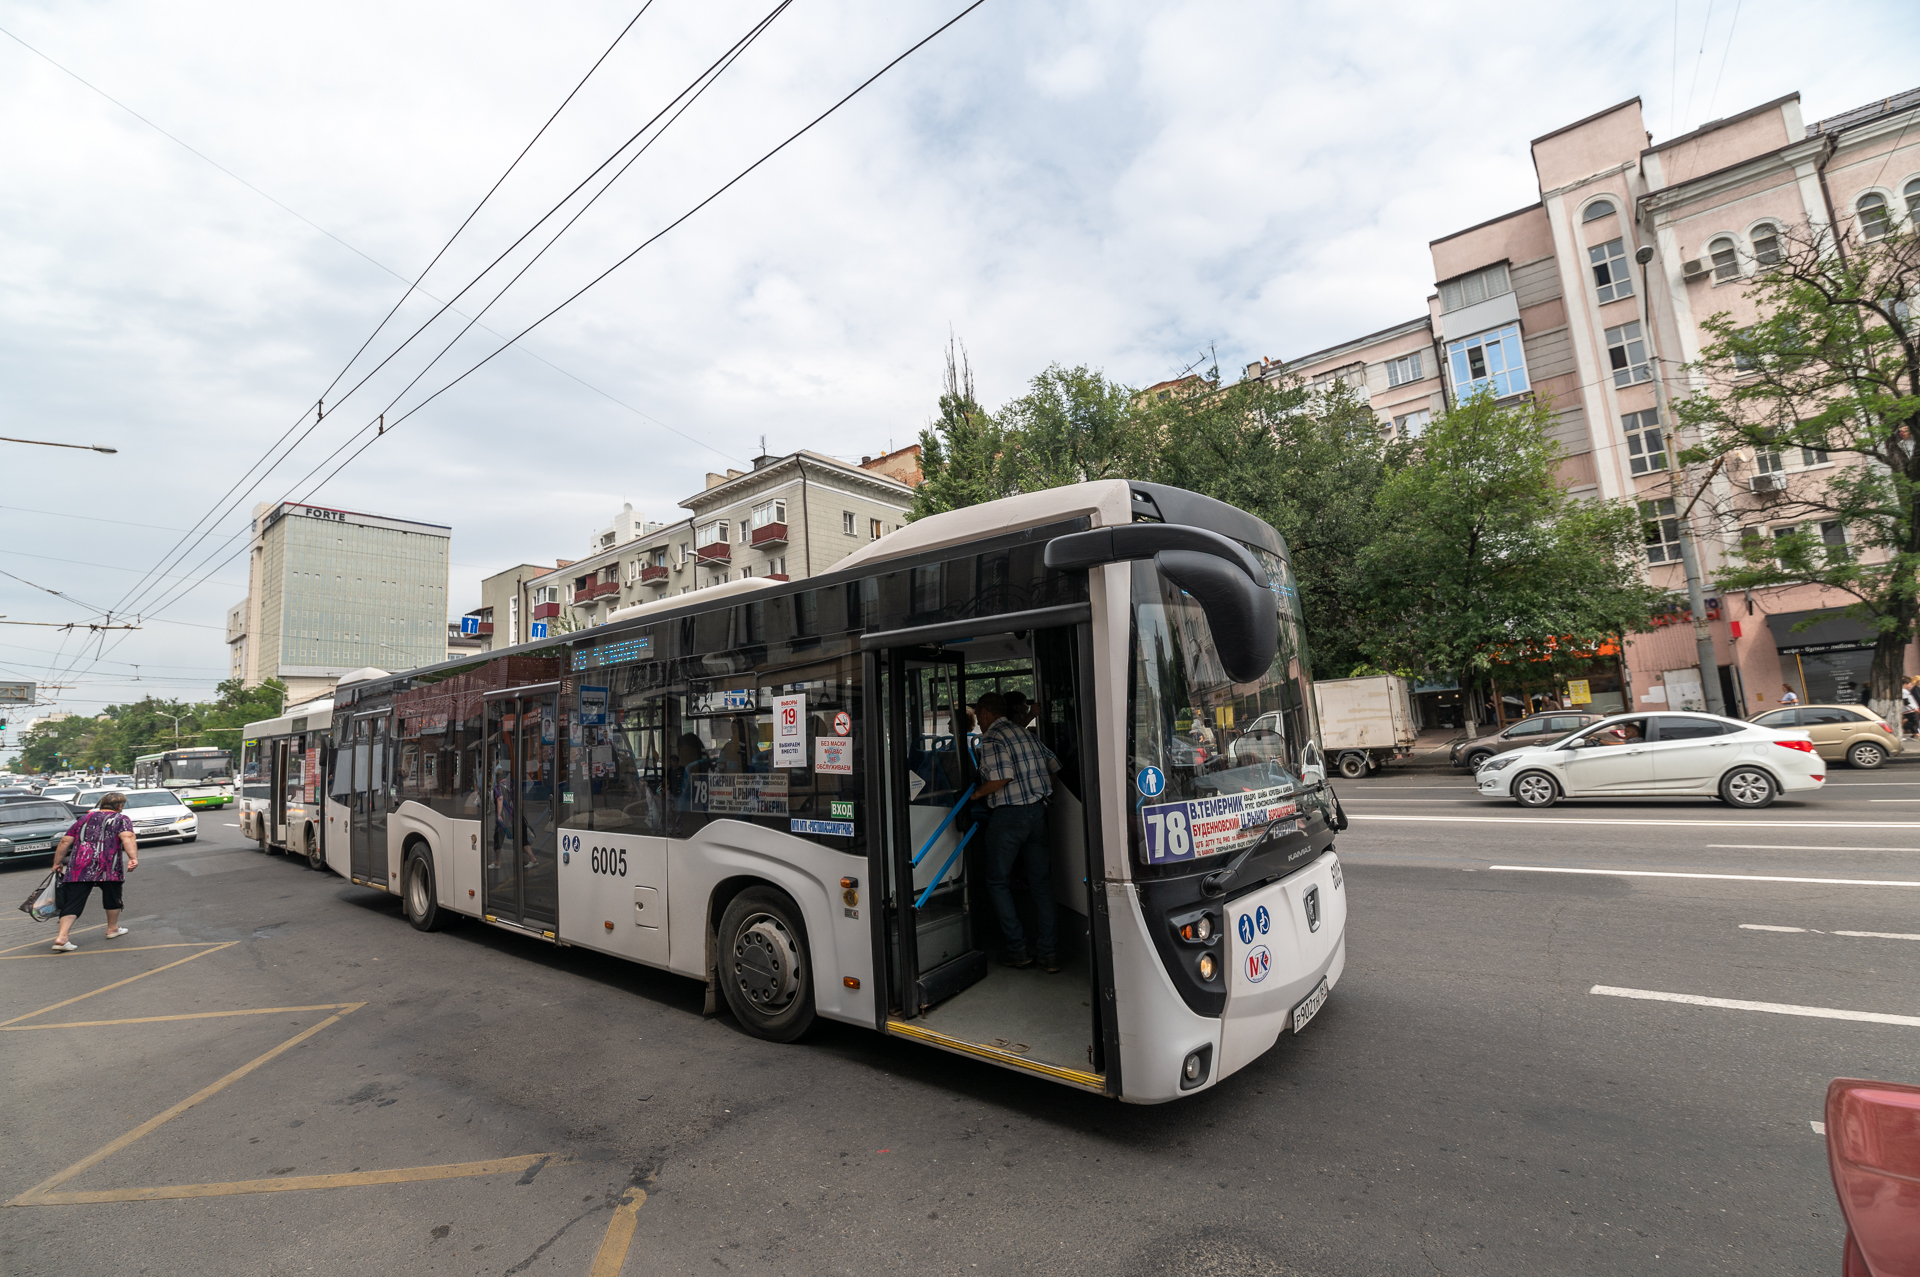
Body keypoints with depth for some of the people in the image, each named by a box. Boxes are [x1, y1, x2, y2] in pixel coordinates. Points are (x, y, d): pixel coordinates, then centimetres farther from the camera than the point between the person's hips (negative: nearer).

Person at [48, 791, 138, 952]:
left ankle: (62, 937, -11)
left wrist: (57, 863, 25)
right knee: (112, 896, 16)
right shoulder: (121, 819, 6)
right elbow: (127, 837, -14)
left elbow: (65, 841, 16)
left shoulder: (84, 819, 21)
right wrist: (133, 858, -24)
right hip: (108, 867, -3)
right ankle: (112, 928, 30)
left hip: (79, 869, 3)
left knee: (73, 901, 2)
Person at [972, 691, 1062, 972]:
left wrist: (976, 793, -10)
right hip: (1038, 811, 8)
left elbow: (1002, 777, -23)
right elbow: (1054, 766, 15)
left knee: (997, 881, 8)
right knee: (1041, 881, 10)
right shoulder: (1026, 733, 14)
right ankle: (1049, 952, 14)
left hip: (1008, 815, -7)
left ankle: (1018, 949, 8)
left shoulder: (992, 738, -11)